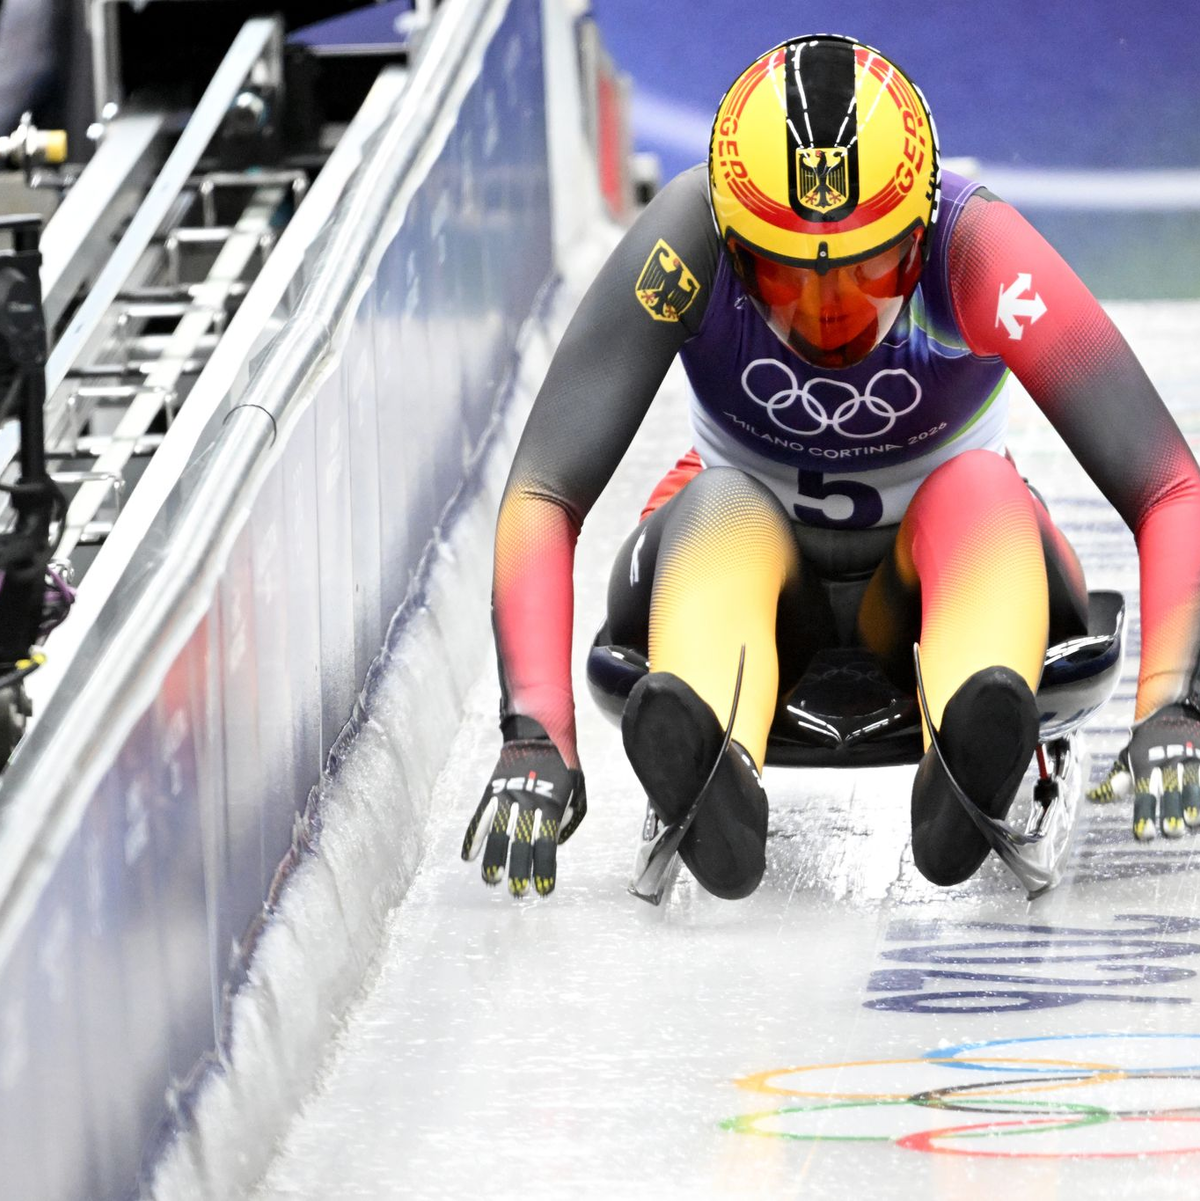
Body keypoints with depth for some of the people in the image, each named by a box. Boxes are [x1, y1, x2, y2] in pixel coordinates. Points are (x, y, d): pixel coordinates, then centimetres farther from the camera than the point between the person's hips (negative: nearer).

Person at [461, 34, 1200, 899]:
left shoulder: (976, 250, -27)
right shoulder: (687, 237, -26)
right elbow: (542, 499, -31)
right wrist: (538, 734, -44)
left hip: (932, 569, 0)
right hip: (745, 564, 0)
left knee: (982, 492, -33)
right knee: (722, 506, -34)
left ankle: (972, 761, -63)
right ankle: (706, 765, -65)